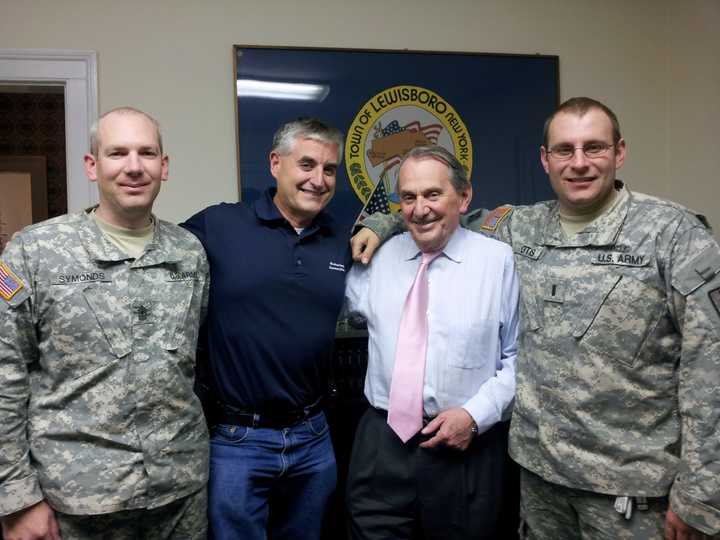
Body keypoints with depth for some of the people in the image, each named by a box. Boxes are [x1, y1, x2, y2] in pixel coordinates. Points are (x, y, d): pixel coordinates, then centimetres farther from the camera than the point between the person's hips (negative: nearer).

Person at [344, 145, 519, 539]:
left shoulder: (500, 259, -5)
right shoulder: (378, 257, 5)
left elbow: (520, 355, -3)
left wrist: (476, 414, -12)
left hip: (465, 448, -2)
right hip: (381, 441, 3)